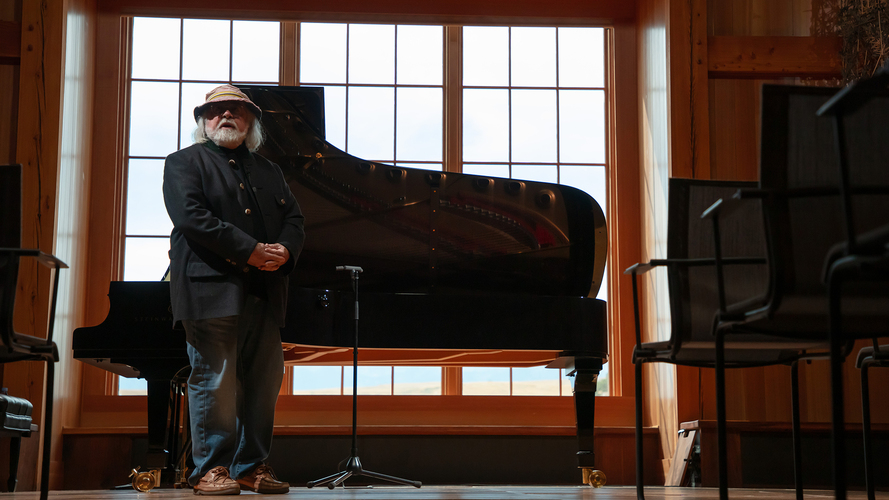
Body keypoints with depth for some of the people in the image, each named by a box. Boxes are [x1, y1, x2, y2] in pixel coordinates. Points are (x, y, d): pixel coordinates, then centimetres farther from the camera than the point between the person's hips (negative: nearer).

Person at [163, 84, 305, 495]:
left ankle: (251, 466, 14)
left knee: (263, 383, 5)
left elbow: (294, 219, 16)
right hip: (212, 291, -5)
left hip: (264, 295, 6)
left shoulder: (269, 171, 24)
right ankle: (210, 469, 3)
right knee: (213, 381, -5)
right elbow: (191, 216, -10)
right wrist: (250, 250, -17)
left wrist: (285, 250, -8)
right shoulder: (185, 163, 6)